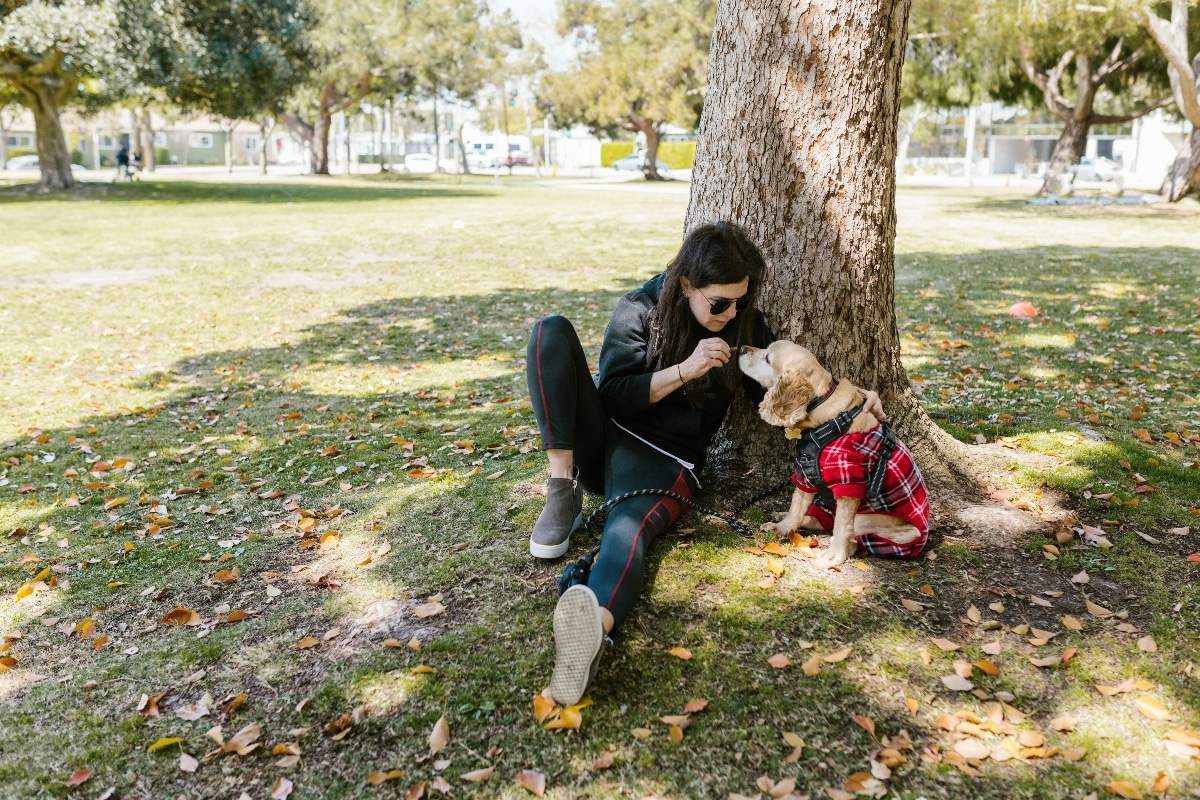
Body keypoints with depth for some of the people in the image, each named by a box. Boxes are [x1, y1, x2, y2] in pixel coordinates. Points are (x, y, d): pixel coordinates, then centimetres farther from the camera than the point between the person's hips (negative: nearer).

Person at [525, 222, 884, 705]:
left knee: (630, 528, -38)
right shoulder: (641, 309, -4)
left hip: (664, 460, -2)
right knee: (552, 331, -18)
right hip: (605, 438, 2)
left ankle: (596, 623, -73)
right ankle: (563, 491, -22)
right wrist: (684, 370, -21)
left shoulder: (743, 325, 3)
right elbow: (612, 397, -8)